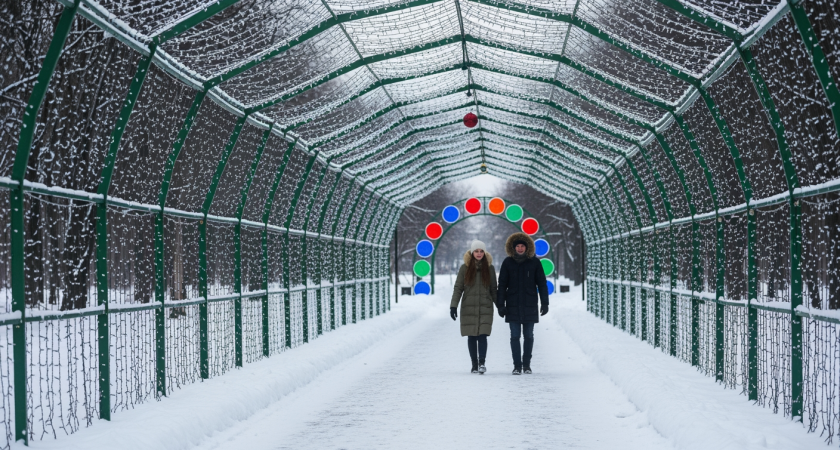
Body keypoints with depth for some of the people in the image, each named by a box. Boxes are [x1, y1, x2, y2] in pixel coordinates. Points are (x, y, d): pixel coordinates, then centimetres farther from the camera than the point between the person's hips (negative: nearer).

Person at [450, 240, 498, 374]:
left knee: (482, 335, -13)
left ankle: (482, 363, -20)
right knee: (471, 337, 3)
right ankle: (474, 365, 10)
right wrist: (453, 306, -6)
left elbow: (493, 289, 11)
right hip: (469, 308, 0)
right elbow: (458, 288, 2)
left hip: (485, 308, 0)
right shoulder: (465, 268, 2)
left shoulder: (489, 268, 6)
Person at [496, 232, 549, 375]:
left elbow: (542, 284, 3)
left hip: (530, 305, 0)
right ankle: (517, 366, 3)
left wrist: (544, 303, -2)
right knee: (515, 336, -1)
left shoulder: (534, 262, 1)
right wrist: (500, 304, -3)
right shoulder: (507, 263, 2)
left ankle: (526, 363, 17)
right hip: (513, 305, 0)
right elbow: (502, 285, 3)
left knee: (529, 336, 6)